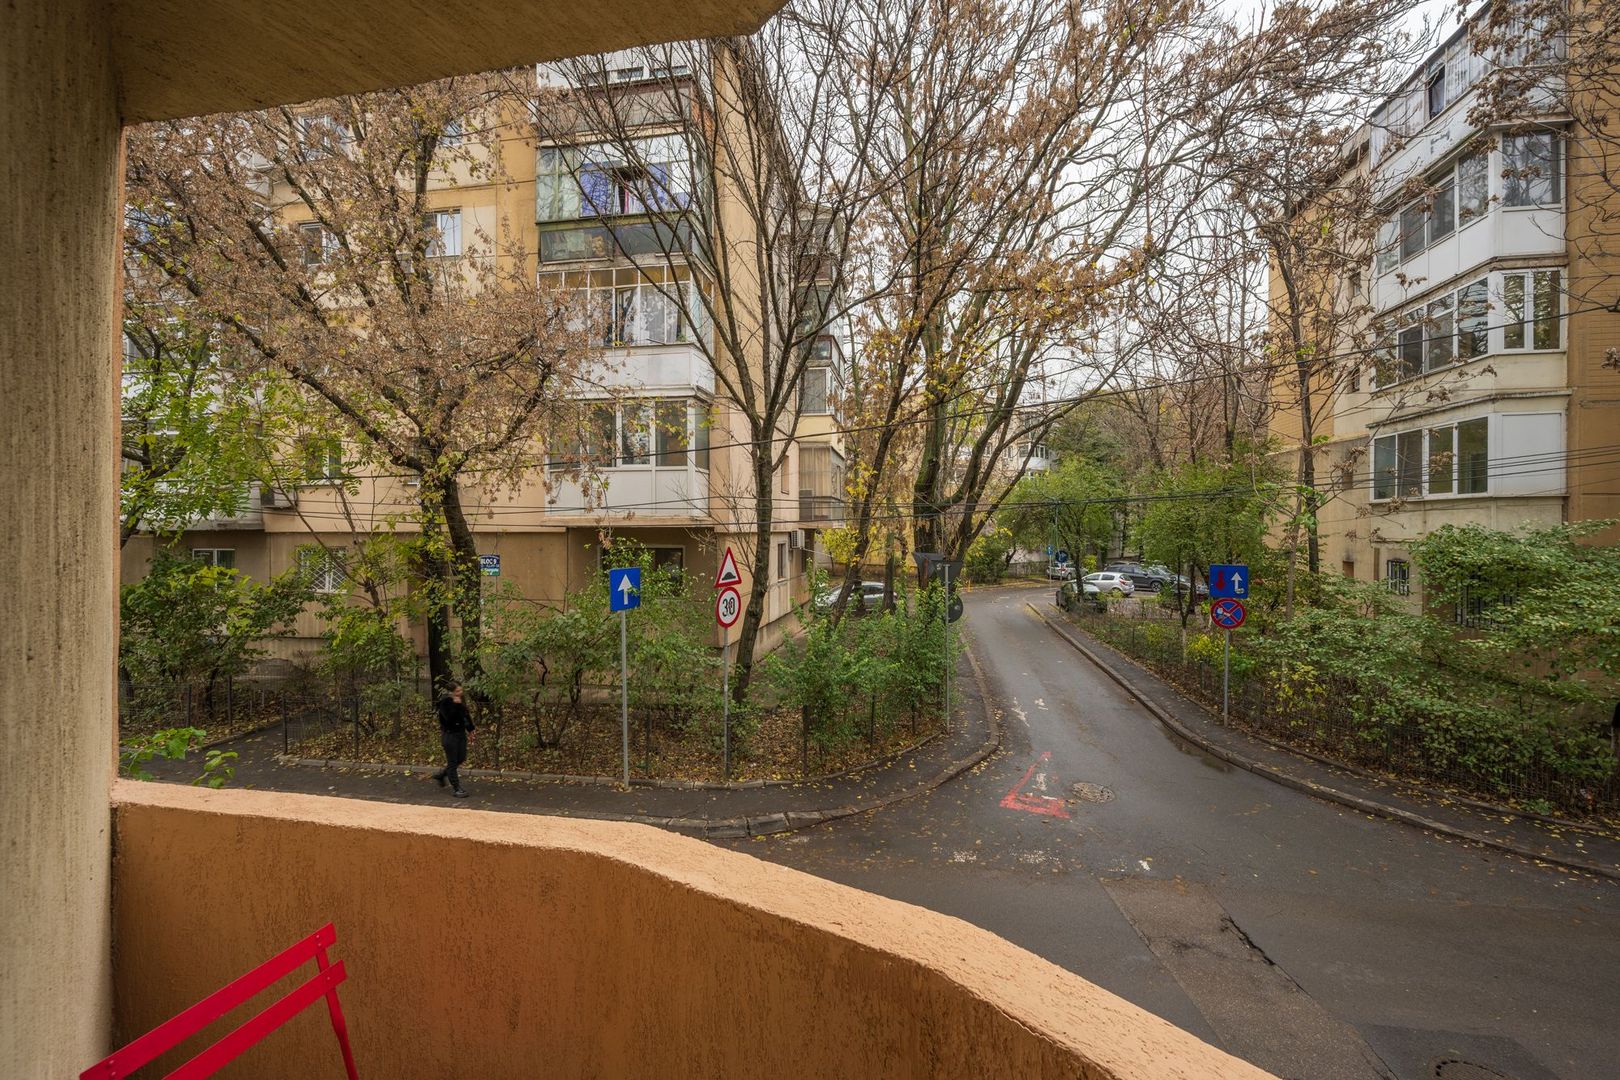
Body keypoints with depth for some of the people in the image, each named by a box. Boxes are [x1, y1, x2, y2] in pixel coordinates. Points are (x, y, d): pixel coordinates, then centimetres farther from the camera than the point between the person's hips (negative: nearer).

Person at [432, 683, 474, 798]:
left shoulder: (461, 701, 6)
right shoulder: (445, 702, -16)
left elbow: (466, 715, 17)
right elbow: (449, 718, -29)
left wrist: (470, 729, 19)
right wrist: (456, 705, -31)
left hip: (461, 733, 8)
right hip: (449, 735, -7)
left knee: (461, 758, 12)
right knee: (452, 762, -2)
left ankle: (441, 774, 35)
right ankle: (457, 789, 3)